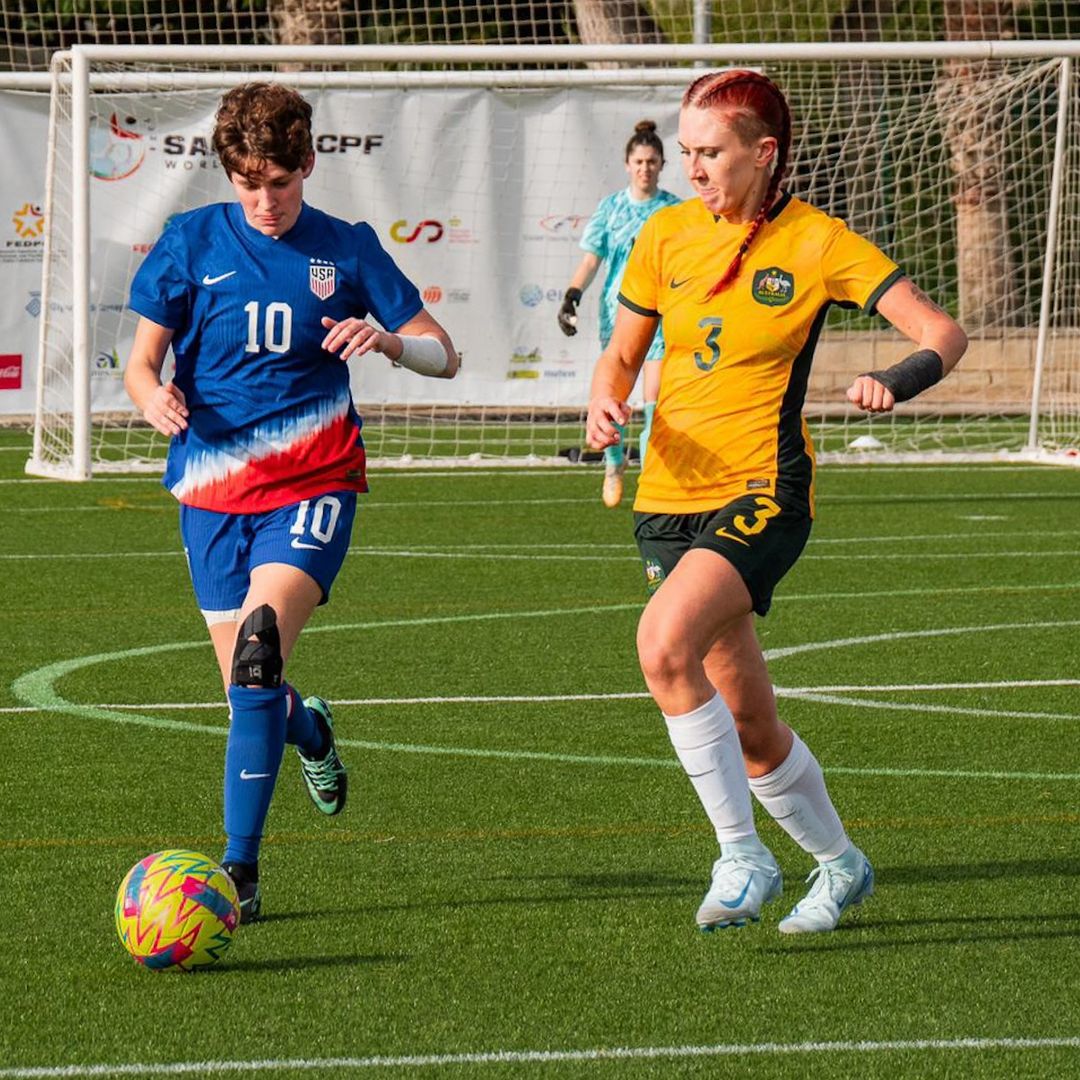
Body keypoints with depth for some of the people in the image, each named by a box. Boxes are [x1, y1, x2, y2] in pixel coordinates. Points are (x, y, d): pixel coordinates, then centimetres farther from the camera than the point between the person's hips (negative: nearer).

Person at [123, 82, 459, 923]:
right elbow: (142, 360, 7)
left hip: (313, 480, -2)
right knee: (246, 688, 4)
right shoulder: (192, 242, 3)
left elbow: (444, 355, 6)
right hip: (212, 483, 2)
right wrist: (153, 397, -17)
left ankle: (239, 871, -18)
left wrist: (390, 339, -17)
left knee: (257, 658, -23)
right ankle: (307, 728, 43)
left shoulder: (347, 249, 4)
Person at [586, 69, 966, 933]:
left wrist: (897, 382, -28)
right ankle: (839, 863, 33)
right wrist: (606, 406, -6)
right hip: (670, 497, 5)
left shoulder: (817, 244, -6)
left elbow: (943, 334, -7)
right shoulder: (667, 234, 6)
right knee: (748, 725, 9)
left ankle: (742, 855, -18)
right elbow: (622, 354, 16)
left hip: (762, 491, -5)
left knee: (665, 645, -30)